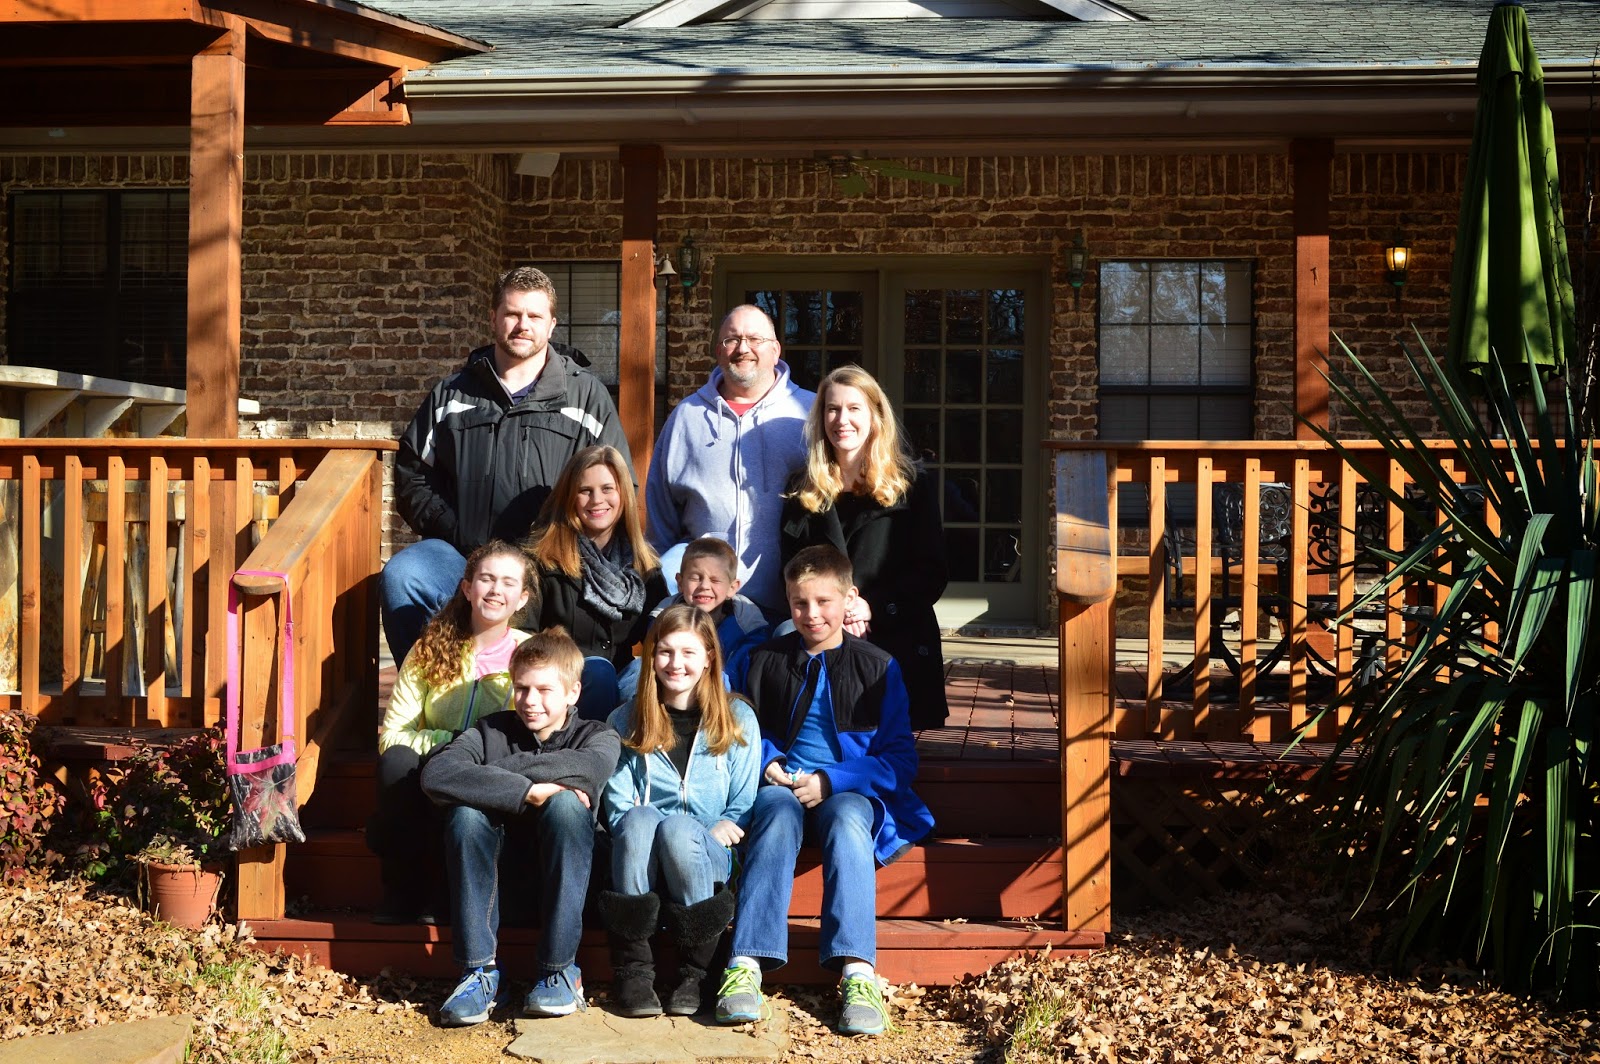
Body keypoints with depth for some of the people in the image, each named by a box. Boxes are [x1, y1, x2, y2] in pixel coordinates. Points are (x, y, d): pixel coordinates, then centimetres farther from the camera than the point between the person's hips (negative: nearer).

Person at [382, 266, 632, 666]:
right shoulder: (452, 395, 19)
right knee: (399, 577, -28)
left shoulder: (588, 397, 13)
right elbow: (411, 475, 16)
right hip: (462, 553, 2)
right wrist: (456, 537, 0)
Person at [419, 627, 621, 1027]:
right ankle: (479, 971, -22)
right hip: (501, 874, 1)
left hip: (565, 874, -1)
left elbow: (593, 765, -28)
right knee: (466, 809, -25)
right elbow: (435, 775, -21)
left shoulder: (596, 736, 0)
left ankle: (560, 970, -22)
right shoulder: (491, 731, 1)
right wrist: (528, 791, -28)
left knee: (564, 803, -29)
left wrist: (492, 774, -23)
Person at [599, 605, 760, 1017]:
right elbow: (617, 808, 7)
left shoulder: (738, 720, 11)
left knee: (678, 828, -36)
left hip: (708, 856, -1)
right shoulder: (626, 722, 13)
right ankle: (632, 968, -30)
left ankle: (695, 970, -21)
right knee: (640, 821, -35)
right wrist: (640, 825, -13)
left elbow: (744, 807, 8)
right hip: (641, 858, 1)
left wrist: (722, 828, -12)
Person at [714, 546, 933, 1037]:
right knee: (778, 817, -35)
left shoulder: (878, 668, 6)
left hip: (849, 790, -1)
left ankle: (857, 971, -49)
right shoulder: (766, 660, 14)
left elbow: (900, 759, 2)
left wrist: (830, 781, -12)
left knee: (846, 819, -37)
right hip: (781, 784, 1)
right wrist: (767, 764, -2)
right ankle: (746, 964, -48)